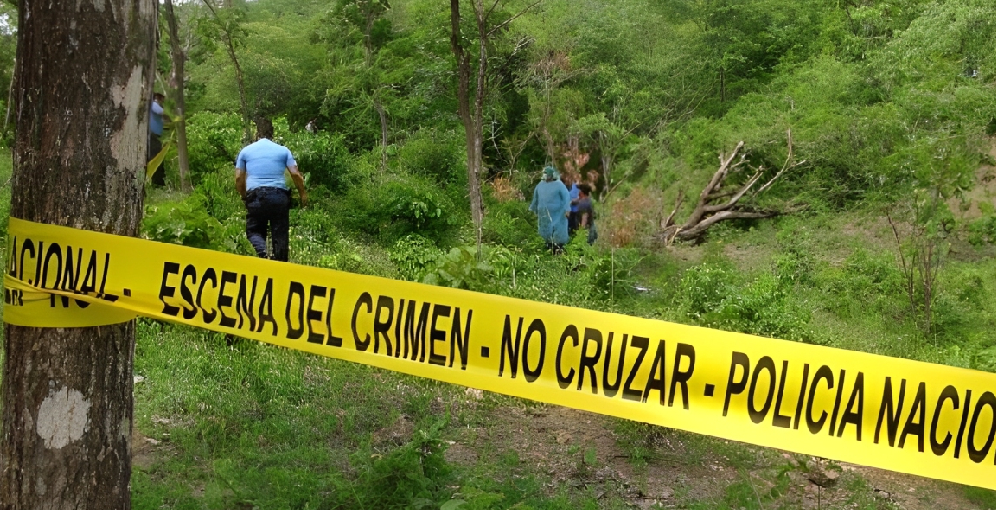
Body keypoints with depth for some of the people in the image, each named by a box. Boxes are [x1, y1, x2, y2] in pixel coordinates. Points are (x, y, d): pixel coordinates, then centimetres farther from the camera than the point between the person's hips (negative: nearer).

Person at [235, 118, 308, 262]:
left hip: (255, 196, 0)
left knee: (254, 231, 11)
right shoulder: (283, 150, 8)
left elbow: (238, 178, 9)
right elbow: (295, 174, 1)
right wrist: (303, 194, 14)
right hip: (279, 195, 0)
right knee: (280, 234, 7)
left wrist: (244, 196, 24)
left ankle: (261, 251, -19)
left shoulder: (246, 151, 11)